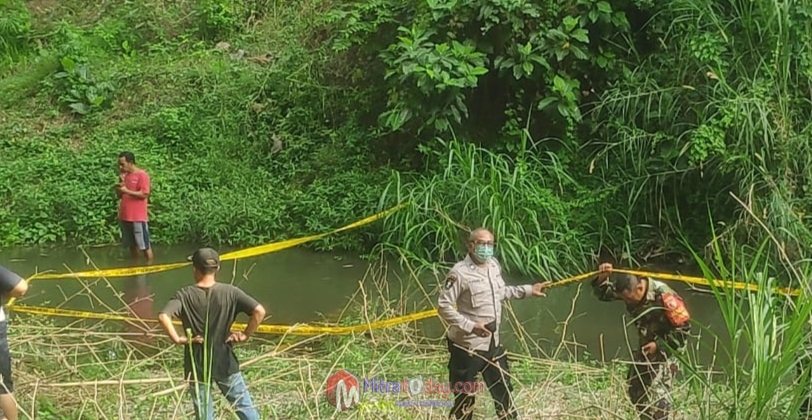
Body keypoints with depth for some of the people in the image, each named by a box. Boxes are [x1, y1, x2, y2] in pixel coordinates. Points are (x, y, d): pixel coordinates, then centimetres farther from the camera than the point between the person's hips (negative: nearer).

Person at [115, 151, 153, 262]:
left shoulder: (142, 175, -11)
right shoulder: (124, 175, 12)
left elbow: (144, 194, -17)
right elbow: (119, 195, 13)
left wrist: (127, 191, -18)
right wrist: (121, 181, -3)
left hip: (138, 217, -7)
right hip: (124, 216, 7)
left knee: (144, 245, -2)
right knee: (132, 244, 15)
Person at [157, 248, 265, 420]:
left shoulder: (184, 295, -11)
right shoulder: (230, 292, -9)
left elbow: (163, 316, -26)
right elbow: (259, 311, -17)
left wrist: (177, 339, -15)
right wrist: (245, 335, -6)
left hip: (197, 364, 0)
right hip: (225, 361, 0)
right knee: (244, 405, 14)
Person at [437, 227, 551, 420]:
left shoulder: (494, 265, 5)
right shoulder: (459, 272, -20)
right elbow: (443, 306, -20)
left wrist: (528, 290, 19)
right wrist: (470, 325, -25)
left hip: (493, 343, 7)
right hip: (467, 345, -7)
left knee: (503, 388, 21)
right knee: (464, 396, 5)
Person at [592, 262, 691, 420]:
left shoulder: (664, 296, -30)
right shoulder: (629, 290, -11)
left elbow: (683, 327, -22)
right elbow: (604, 293, 0)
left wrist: (659, 346, -21)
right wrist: (602, 279, -22)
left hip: (666, 348, -7)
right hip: (646, 345, 7)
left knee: (657, 393, -14)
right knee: (636, 389, 14)